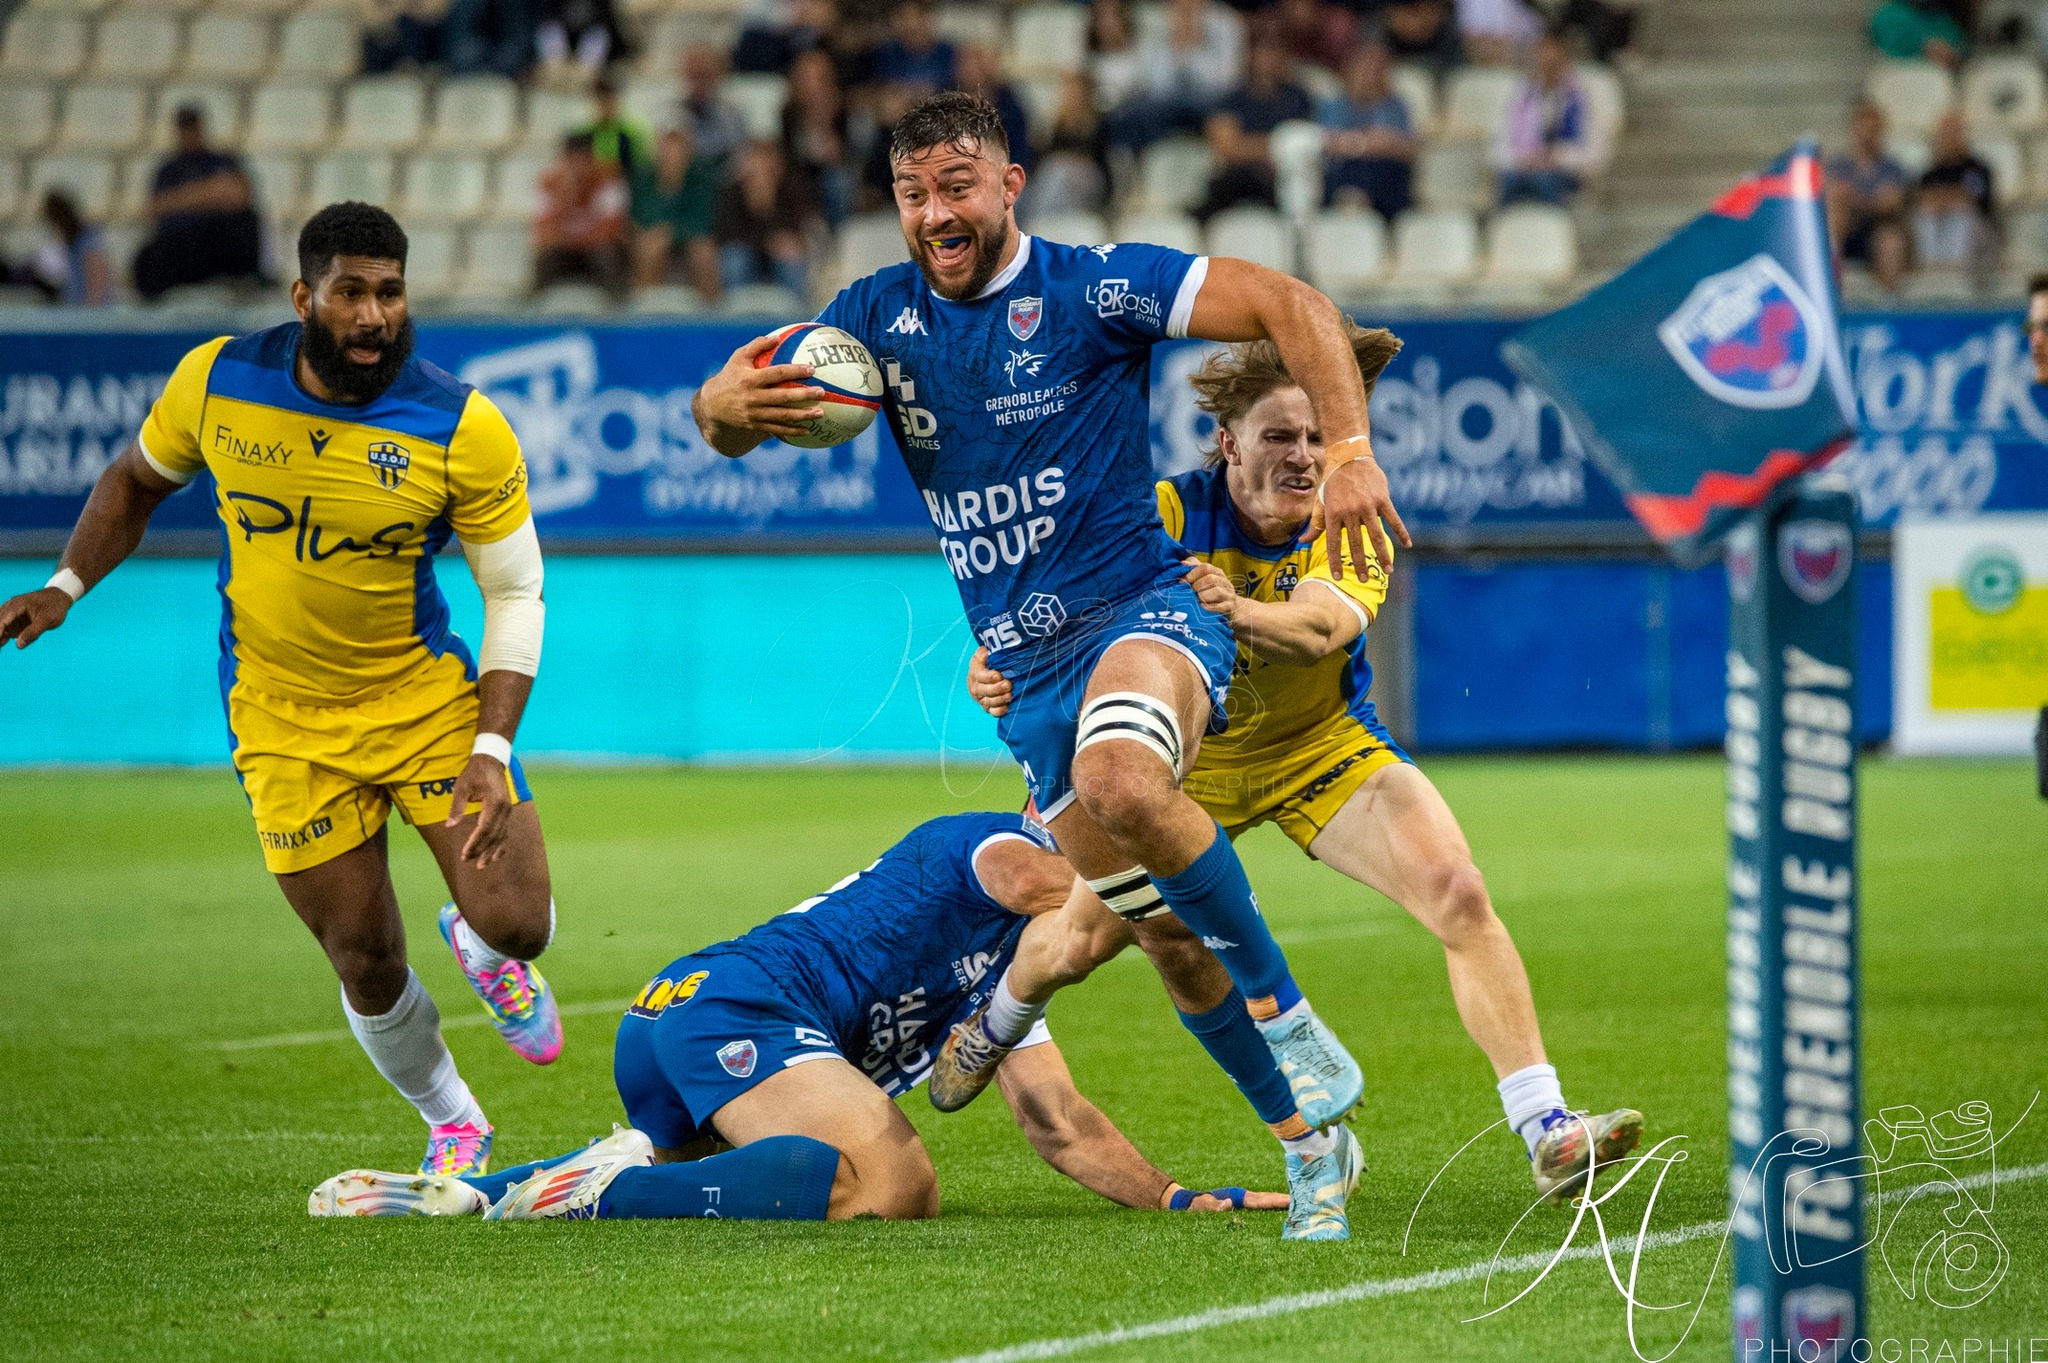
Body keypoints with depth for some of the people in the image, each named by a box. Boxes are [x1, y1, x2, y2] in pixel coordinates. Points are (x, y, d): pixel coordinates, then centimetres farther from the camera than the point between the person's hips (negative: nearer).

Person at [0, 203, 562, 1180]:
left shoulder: (462, 429, -16)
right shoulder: (216, 381, -10)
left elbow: (515, 592, -9)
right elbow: (139, 478, 11)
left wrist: (491, 752, -18)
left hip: (427, 695, -1)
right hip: (284, 725, 1)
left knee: (516, 924, -13)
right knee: (368, 968, 1)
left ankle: (481, 947, 27)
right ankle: (451, 1125, 31)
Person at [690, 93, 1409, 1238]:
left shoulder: (1090, 287, -7)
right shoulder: (879, 317, 8)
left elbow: (1293, 306, -9)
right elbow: (734, 426, 8)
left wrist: (1352, 452, -22)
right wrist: (725, 403, -17)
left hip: (1143, 606, -5)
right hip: (1023, 662, 5)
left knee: (1121, 779, -37)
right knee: (1160, 923, 2)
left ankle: (1295, 1030, -24)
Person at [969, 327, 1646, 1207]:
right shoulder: (1172, 513, -20)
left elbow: (1318, 628, -39)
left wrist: (1238, 611, -61)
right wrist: (998, 660, -49)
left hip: (1324, 750, 0)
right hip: (1189, 762, 0)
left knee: (1459, 895, -20)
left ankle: (1546, 1135, -19)